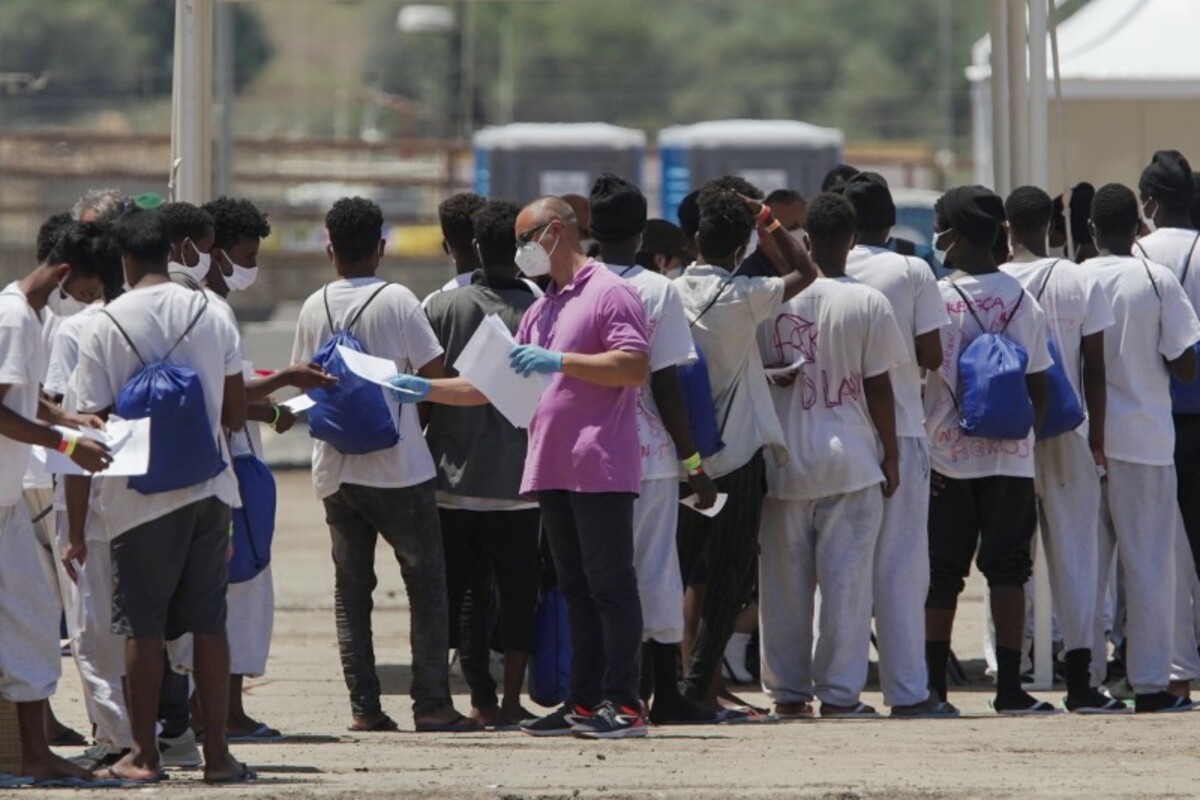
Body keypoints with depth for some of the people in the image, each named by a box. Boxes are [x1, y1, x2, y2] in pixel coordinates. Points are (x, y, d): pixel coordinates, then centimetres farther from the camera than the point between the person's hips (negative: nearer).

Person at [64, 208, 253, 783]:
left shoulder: (104, 326, -8)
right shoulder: (212, 317, 2)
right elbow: (235, 414, 6)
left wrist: (76, 529, -4)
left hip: (142, 498, -3)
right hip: (210, 488, 3)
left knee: (142, 627, 4)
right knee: (208, 623, 8)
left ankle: (145, 755, 7)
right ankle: (216, 753, 7)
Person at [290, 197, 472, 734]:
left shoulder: (314, 308, 3)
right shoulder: (397, 302, -9)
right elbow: (434, 373, -8)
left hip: (335, 467, 4)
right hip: (398, 467, -4)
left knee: (351, 588, 9)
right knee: (426, 581, 2)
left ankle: (364, 705, 3)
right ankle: (431, 703, -5)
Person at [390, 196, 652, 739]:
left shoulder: (607, 293, -6)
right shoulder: (539, 313, 22)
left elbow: (635, 366, -17)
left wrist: (560, 361, -19)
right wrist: (423, 390, 17)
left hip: (600, 470, -9)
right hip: (552, 470, 9)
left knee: (610, 585, -8)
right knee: (576, 589, 9)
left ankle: (622, 704, -9)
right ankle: (584, 702, 10)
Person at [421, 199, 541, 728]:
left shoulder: (441, 308, -2)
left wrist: (417, 455, 13)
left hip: (453, 476, 2)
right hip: (517, 481, -2)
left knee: (466, 591, 10)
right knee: (517, 590, 5)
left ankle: (481, 700, 9)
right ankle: (511, 700, 0)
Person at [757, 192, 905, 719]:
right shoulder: (867, 304, -7)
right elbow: (878, 387, -4)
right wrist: (890, 455, 4)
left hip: (784, 458, 2)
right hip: (851, 460, -2)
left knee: (784, 580, 8)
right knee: (847, 578, 1)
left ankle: (788, 692, 11)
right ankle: (839, 692, -1)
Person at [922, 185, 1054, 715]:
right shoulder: (1024, 301, 1)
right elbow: (1039, 388, 3)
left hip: (946, 457, -1)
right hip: (1011, 455, 1)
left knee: (940, 574, 5)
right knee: (1007, 570, 4)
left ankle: (933, 686, 5)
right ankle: (1009, 687, -1)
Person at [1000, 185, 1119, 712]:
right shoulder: (1080, 283, -3)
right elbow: (1095, 367, -1)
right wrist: (1097, 436, 6)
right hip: (1066, 433, 0)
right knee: (1074, 553, 3)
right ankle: (1078, 679, -3)